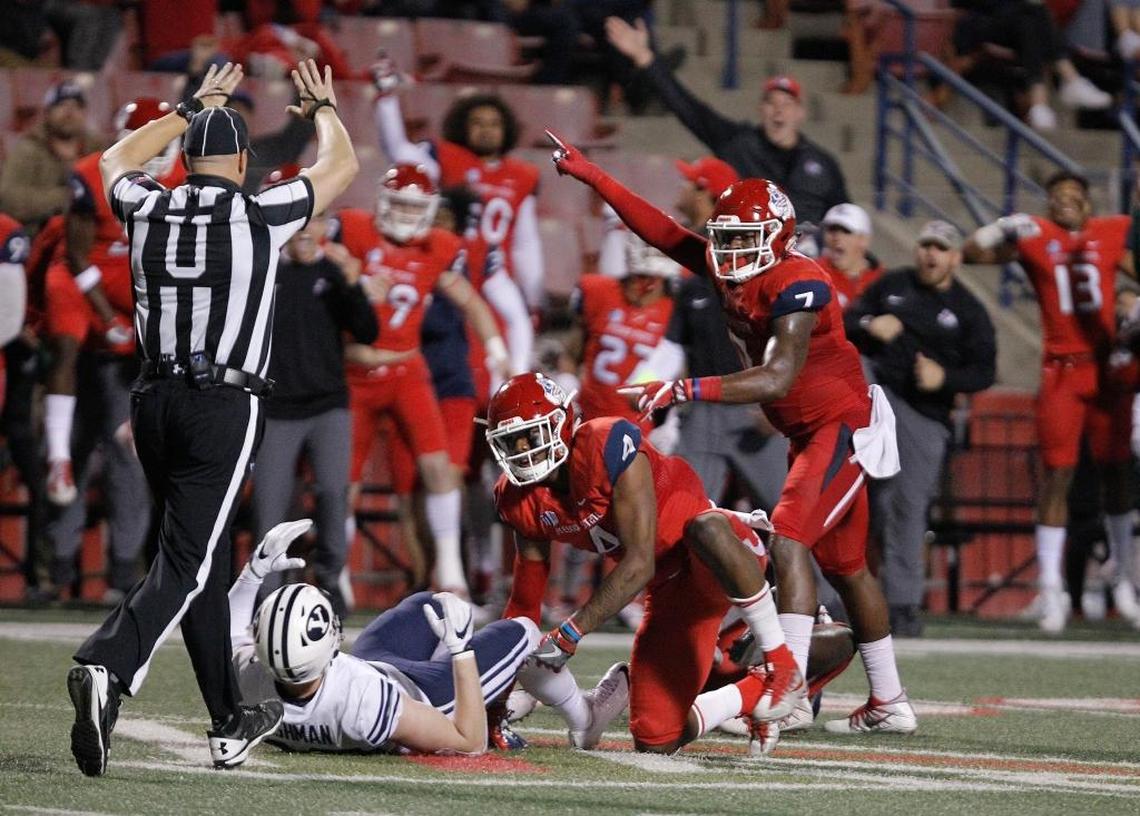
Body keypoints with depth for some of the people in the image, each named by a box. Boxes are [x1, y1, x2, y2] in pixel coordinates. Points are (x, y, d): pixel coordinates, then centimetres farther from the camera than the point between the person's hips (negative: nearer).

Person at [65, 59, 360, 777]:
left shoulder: (148, 211, 5)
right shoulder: (260, 217, -4)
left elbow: (118, 158, 31)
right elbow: (341, 166, 13)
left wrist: (190, 111, 40)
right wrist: (324, 108, 33)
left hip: (155, 401, 5)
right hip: (224, 407, -5)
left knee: (204, 558, 13)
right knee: (187, 563, -9)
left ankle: (231, 722, 19)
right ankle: (109, 667, -33)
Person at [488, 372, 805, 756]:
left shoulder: (608, 447, -27)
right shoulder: (521, 501, -5)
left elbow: (640, 564, -29)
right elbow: (525, 600, 7)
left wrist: (572, 631, -30)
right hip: (669, 590, 7)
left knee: (705, 529, -46)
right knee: (654, 742, 1)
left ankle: (780, 661, -30)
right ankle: (752, 694, 28)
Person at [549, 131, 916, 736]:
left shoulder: (796, 284, -24)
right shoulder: (731, 272, 2)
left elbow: (778, 377, -33)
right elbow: (664, 233, 7)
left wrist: (687, 390, -39)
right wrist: (592, 177, 3)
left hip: (842, 428, -10)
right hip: (808, 433, 10)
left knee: (788, 540, -22)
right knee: (843, 566, 16)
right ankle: (889, 704, 25)